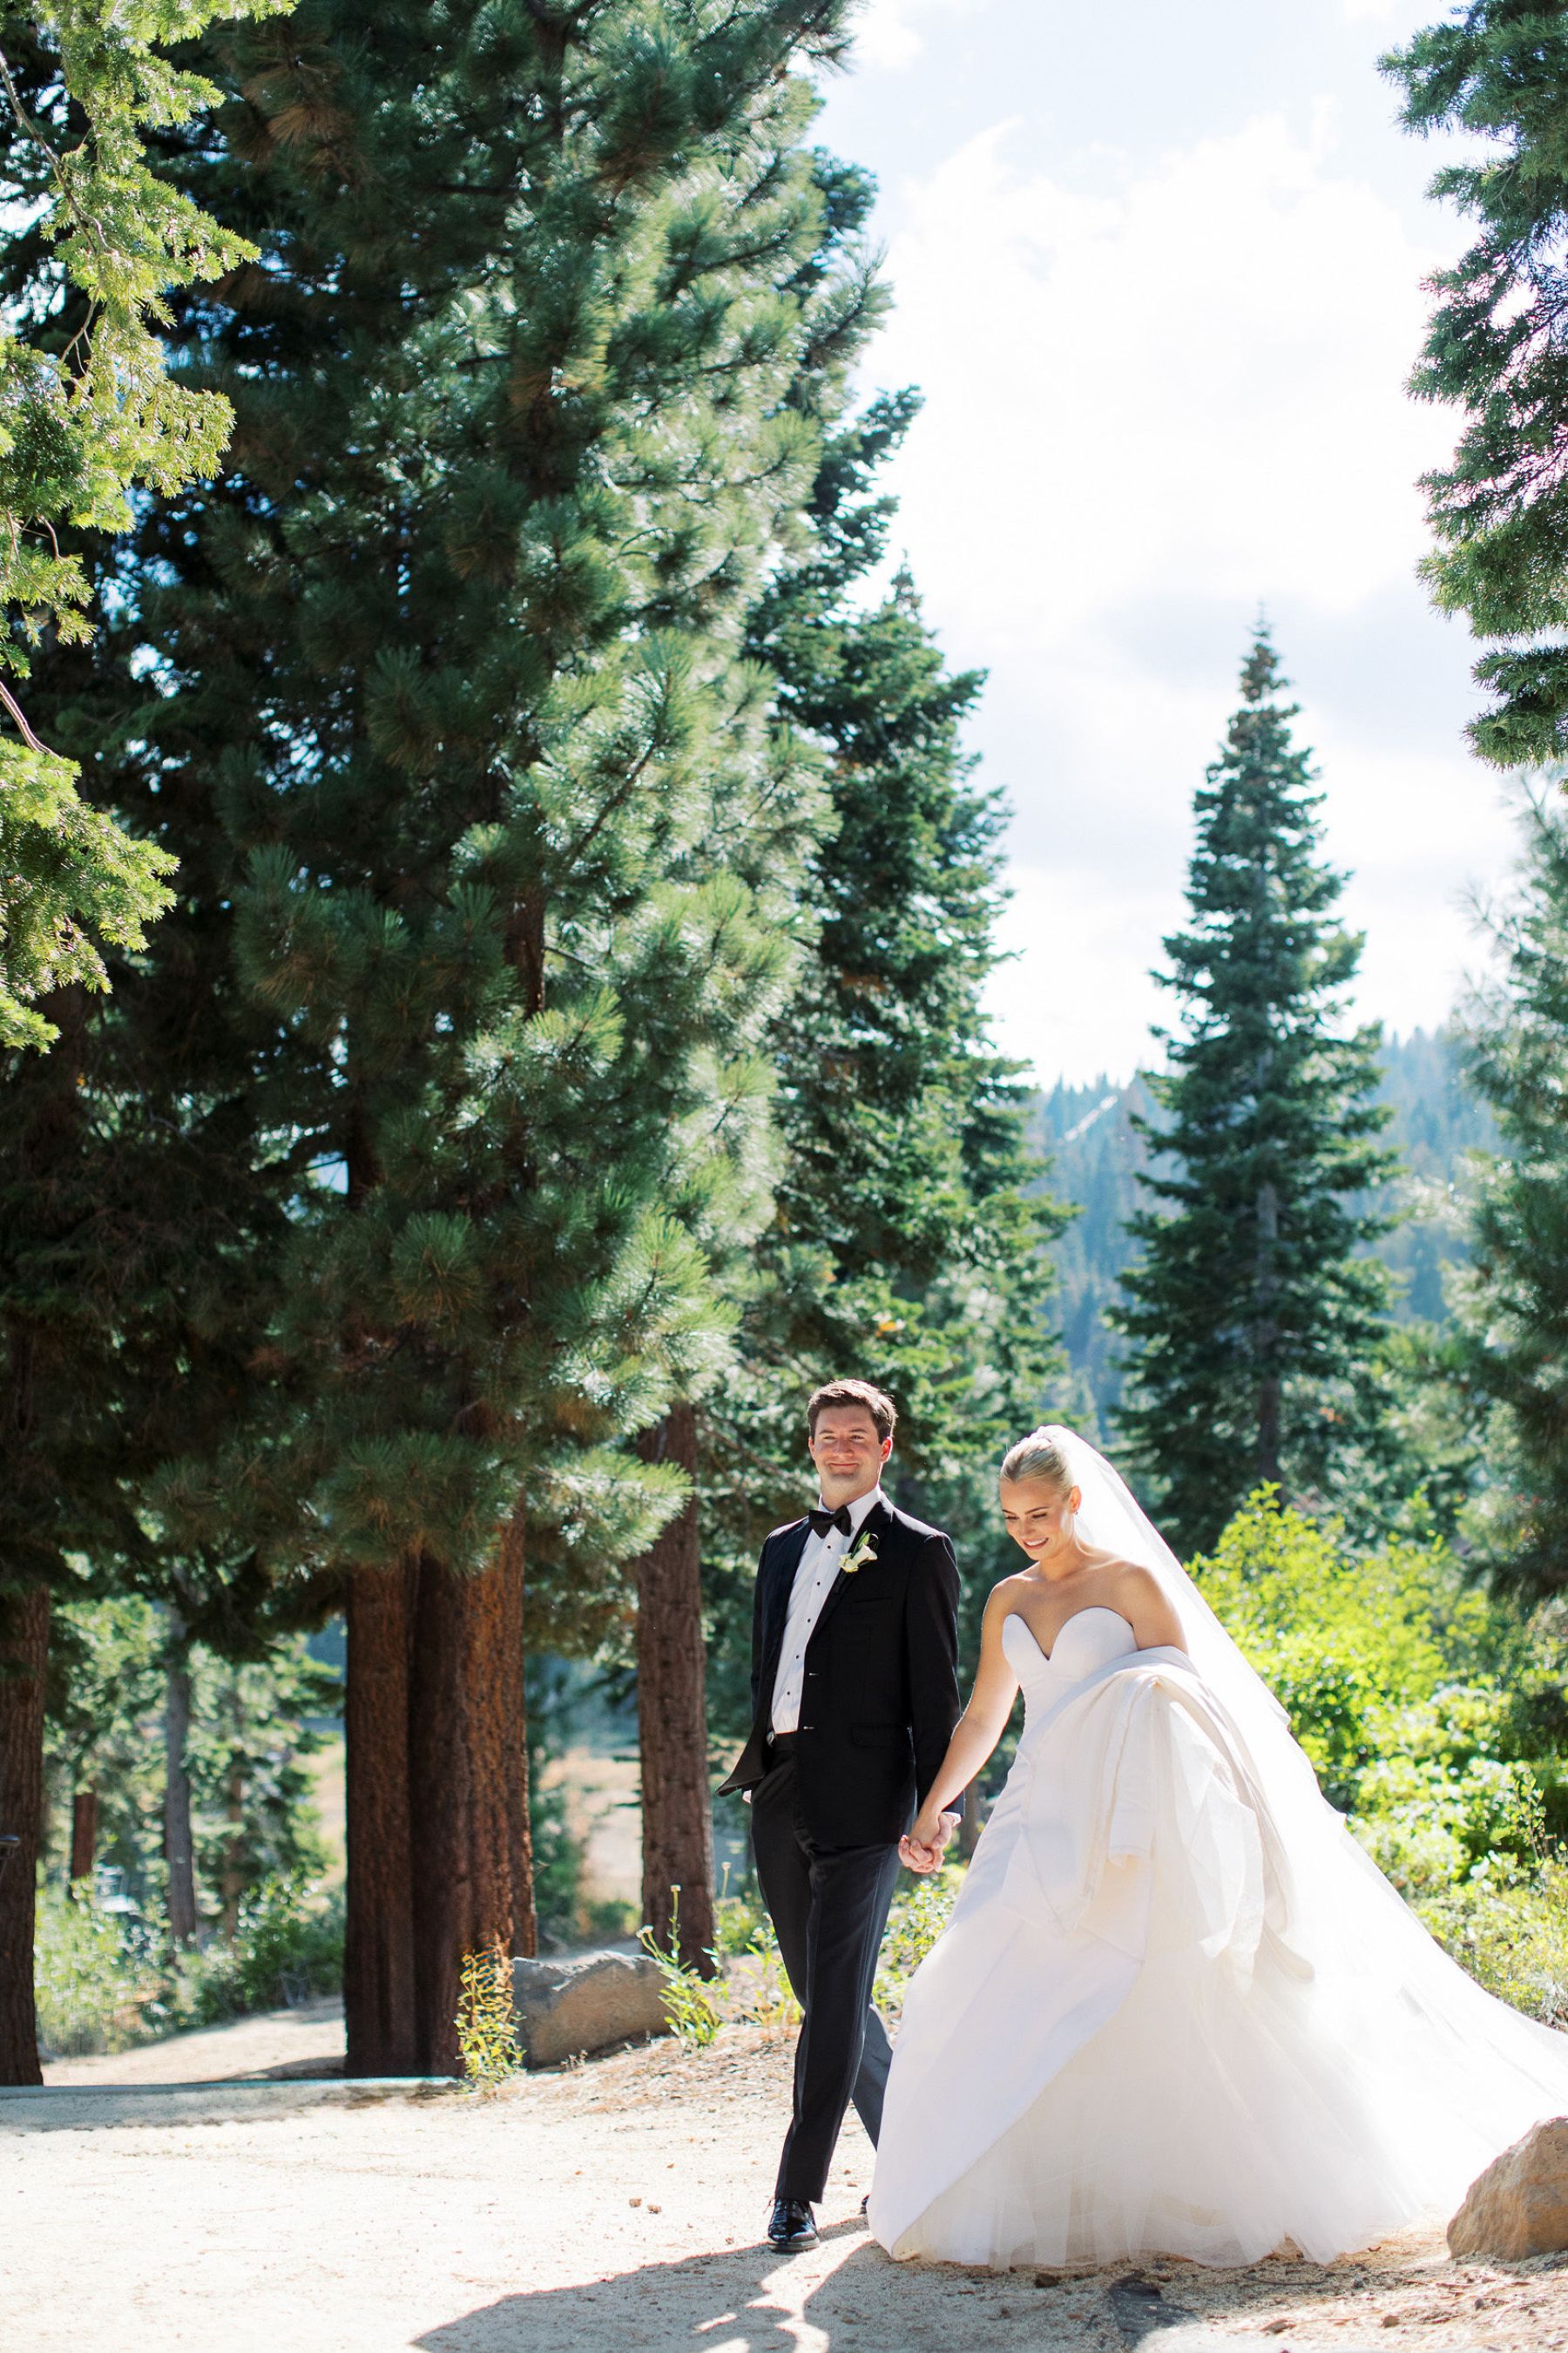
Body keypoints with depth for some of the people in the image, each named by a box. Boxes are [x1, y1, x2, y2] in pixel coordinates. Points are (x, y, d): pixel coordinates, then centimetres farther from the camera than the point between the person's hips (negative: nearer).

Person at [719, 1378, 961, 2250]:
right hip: (780, 1796, 7)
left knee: (837, 1998, -7)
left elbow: (936, 1689, -5)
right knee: (825, 1995, 12)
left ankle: (801, 2188, -5)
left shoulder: (918, 1552, -1)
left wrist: (935, 1807, -11)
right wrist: (757, 1770, 16)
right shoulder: (783, 1547, 18)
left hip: (861, 1797, -7)